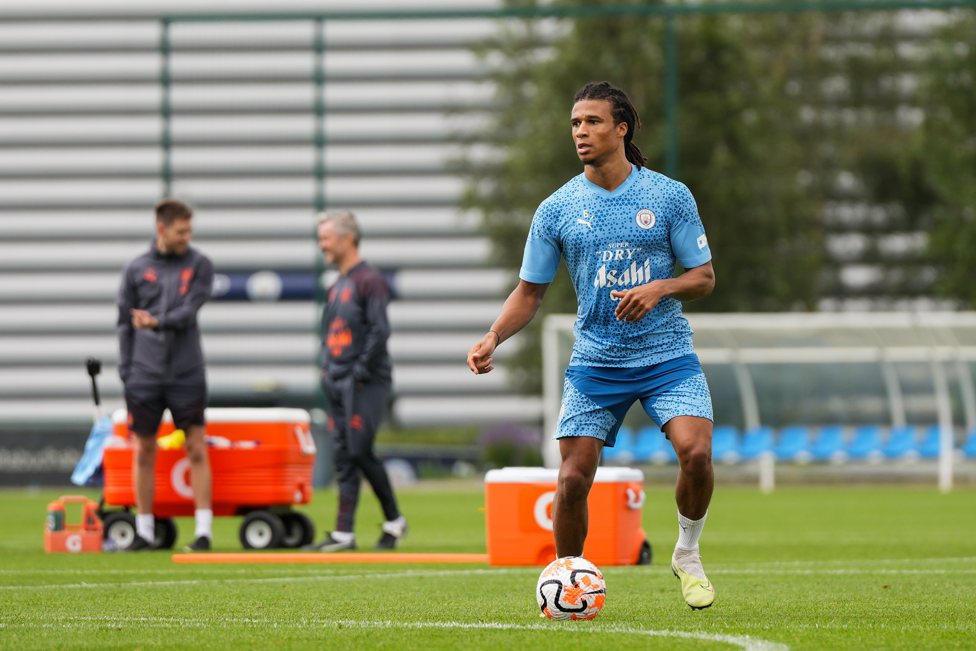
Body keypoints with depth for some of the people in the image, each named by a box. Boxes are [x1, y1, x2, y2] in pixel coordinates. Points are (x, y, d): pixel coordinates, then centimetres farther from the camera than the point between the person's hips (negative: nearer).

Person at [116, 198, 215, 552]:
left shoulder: (199, 264, 4)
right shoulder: (136, 269, 6)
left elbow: (190, 310, -9)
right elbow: (125, 323, 8)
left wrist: (157, 321, -25)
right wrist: (126, 371, 0)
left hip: (187, 373, -1)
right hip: (145, 374, 1)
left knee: (197, 449, -4)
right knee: (144, 451, 5)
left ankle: (204, 529, -2)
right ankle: (144, 530, 13)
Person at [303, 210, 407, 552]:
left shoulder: (370, 280, -9)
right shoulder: (338, 286, 18)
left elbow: (379, 331, -15)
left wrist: (361, 372, -16)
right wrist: (328, 369, 12)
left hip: (364, 383, -8)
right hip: (337, 383, 8)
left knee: (360, 451, -12)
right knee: (343, 456, 4)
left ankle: (394, 521, 0)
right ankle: (344, 533, 3)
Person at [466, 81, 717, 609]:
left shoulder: (670, 197, -2)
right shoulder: (556, 210, 2)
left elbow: (704, 277, 2)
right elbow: (530, 292, 7)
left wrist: (661, 288, -18)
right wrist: (493, 338, -10)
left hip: (667, 354, -1)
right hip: (594, 363, 1)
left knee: (696, 452, -21)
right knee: (573, 477, -7)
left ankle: (687, 555, 4)